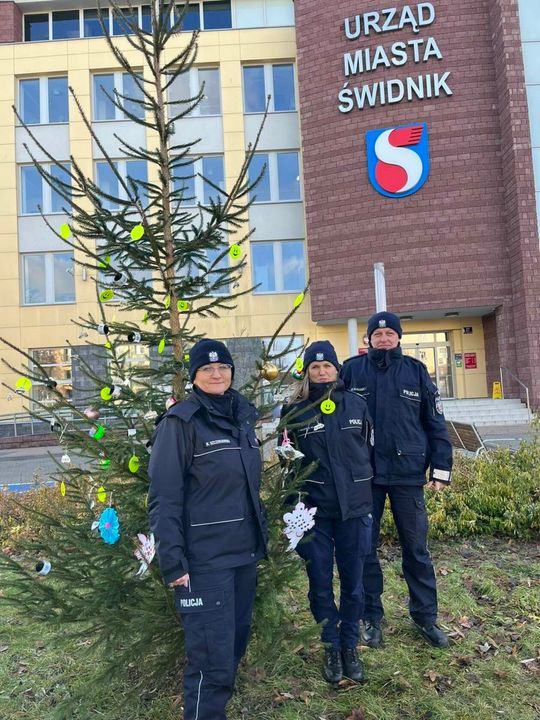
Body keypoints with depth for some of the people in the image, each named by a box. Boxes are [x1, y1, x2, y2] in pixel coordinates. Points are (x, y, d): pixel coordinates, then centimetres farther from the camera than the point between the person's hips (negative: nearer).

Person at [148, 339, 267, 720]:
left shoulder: (242, 414, 9)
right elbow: (164, 497, -14)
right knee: (213, 653, -2)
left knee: (237, 639, 18)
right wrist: (172, 561, -17)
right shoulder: (181, 421, -12)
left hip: (245, 549, 7)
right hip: (205, 557, -7)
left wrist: (261, 534, 16)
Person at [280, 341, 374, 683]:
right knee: (320, 583, 9)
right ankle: (331, 647, 28)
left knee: (353, 582, 11)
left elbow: (369, 449, 11)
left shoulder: (356, 404, 3)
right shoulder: (295, 411, -2)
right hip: (314, 510, -1)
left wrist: (367, 493, 10)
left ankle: (350, 646, 31)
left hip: (354, 507, 1)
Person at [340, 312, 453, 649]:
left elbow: (435, 422, 5)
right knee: (365, 548, 10)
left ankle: (426, 615, 29)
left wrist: (441, 468, 1)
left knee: (417, 548, 11)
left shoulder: (416, 370, 3)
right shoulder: (352, 369, -1)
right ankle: (371, 617, 28)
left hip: (408, 474, 1)